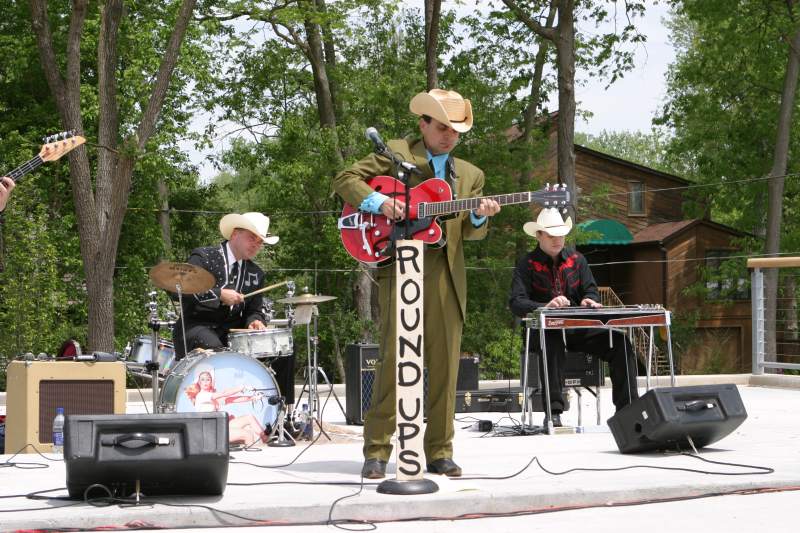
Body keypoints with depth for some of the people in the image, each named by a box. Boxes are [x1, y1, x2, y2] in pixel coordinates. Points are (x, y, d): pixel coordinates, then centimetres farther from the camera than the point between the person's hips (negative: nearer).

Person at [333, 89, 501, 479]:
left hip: (446, 273, 4)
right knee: (393, 357, -9)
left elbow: (470, 232, 14)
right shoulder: (395, 153, 8)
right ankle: (376, 451, -3)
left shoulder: (469, 174, 20)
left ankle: (439, 452, 10)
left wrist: (480, 216, -8)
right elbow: (345, 180, 2)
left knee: (445, 362, 3)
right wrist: (379, 202, -14)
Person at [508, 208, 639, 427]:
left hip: (579, 328, 4)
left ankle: (626, 409, -20)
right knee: (552, 342, -40)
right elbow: (516, 302, -11)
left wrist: (589, 301, -15)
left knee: (620, 342, -19)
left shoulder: (576, 259, 16)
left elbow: (591, 290, 11)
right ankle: (553, 412, -41)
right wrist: (546, 307, -29)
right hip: (543, 330, -4)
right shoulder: (527, 264, 1)